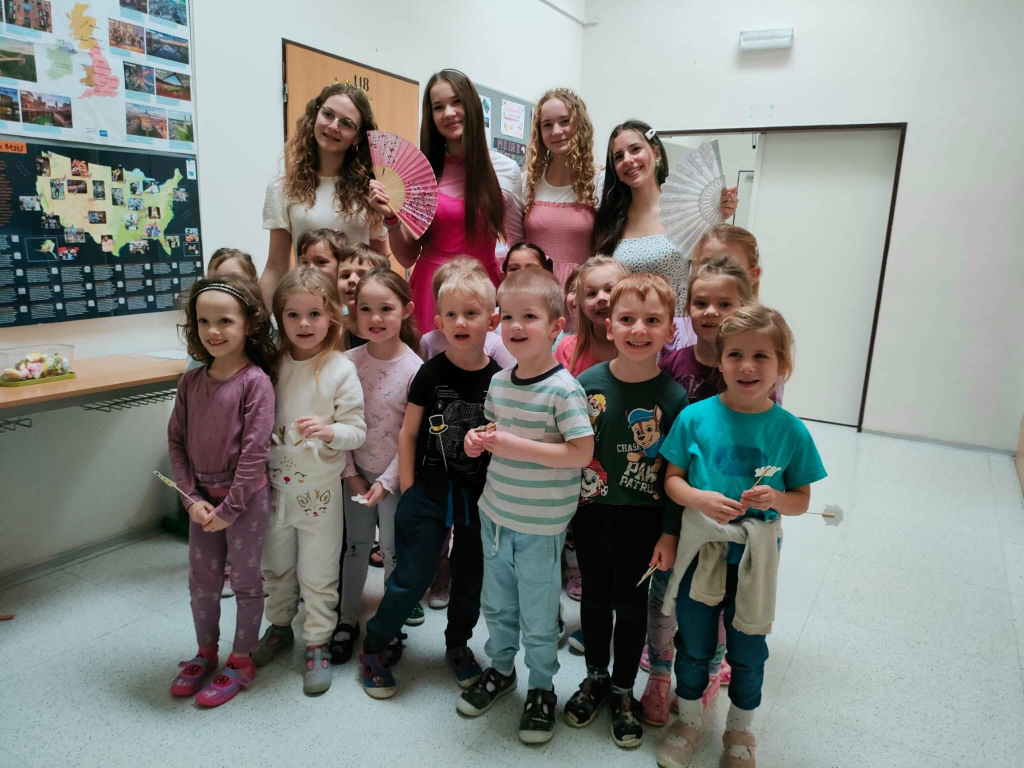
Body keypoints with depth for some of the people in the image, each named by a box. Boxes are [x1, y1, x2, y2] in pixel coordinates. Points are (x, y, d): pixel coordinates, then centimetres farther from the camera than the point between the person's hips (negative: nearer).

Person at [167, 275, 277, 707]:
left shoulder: (256, 381, -16)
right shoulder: (191, 382, 0)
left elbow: (254, 451, -18)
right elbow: (176, 441, 2)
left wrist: (228, 509, -15)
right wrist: (192, 498, -7)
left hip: (245, 498, -5)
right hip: (202, 498, 5)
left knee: (245, 581, 10)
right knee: (201, 581, 18)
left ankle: (242, 662, 28)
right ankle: (206, 653, 39)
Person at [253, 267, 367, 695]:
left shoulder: (340, 370, -13)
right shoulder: (274, 364, -2)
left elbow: (357, 432, -11)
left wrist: (329, 430, -31)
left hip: (319, 490, -4)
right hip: (276, 484, 4)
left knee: (317, 575, 9)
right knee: (276, 566, 22)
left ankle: (317, 645, 28)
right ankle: (279, 627, 44)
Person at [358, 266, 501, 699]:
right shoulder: (430, 374, -6)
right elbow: (408, 434, -1)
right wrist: (407, 492, -3)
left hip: (478, 496, 2)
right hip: (429, 492, -1)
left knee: (470, 577, 15)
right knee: (410, 578, 2)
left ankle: (458, 645, 39)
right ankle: (375, 647, 25)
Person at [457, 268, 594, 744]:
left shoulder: (564, 390, -20)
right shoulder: (498, 382, 1)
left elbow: (582, 453, -23)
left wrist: (518, 446, -27)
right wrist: (479, 438, -6)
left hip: (540, 527, -6)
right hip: (494, 514, 6)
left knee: (537, 619, 12)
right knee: (496, 605, 24)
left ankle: (541, 688, 36)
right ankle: (501, 669, 47)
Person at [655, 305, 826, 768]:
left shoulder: (790, 430, -10)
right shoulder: (696, 417, -11)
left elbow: (802, 499, -1)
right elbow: (672, 479, -4)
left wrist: (775, 499, -22)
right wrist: (699, 499, -23)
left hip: (755, 556, 0)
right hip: (700, 550, 0)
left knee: (748, 650, 18)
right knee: (693, 644, 18)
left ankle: (740, 730, 45)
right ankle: (688, 721, 44)